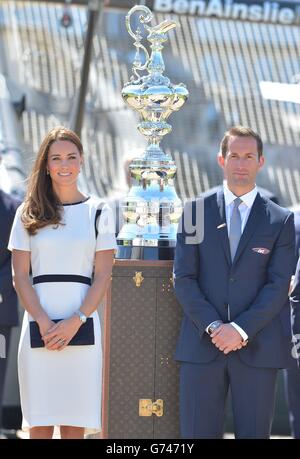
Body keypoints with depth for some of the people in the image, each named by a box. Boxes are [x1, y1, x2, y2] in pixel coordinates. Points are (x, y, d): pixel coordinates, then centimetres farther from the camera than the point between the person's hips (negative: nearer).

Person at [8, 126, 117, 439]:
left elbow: (102, 276, 4)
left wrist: (75, 322, -10)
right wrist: (44, 324, -9)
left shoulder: (98, 212, 8)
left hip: (82, 327, 0)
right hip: (39, 324, 0)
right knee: (40, 424, -2)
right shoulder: (28, 214, 9)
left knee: (74, 425, -1)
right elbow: (20, 276, 5)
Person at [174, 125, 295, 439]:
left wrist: (242, 329, -13)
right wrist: (212, 326, -10)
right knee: (197, 434, -2)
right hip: (201, 344, 0)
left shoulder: (280, 220, 7)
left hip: (257, 347, 0)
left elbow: (279, 285, -1)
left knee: (253, 434, 0)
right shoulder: (196, 212, 9)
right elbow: (183, 278, 3)